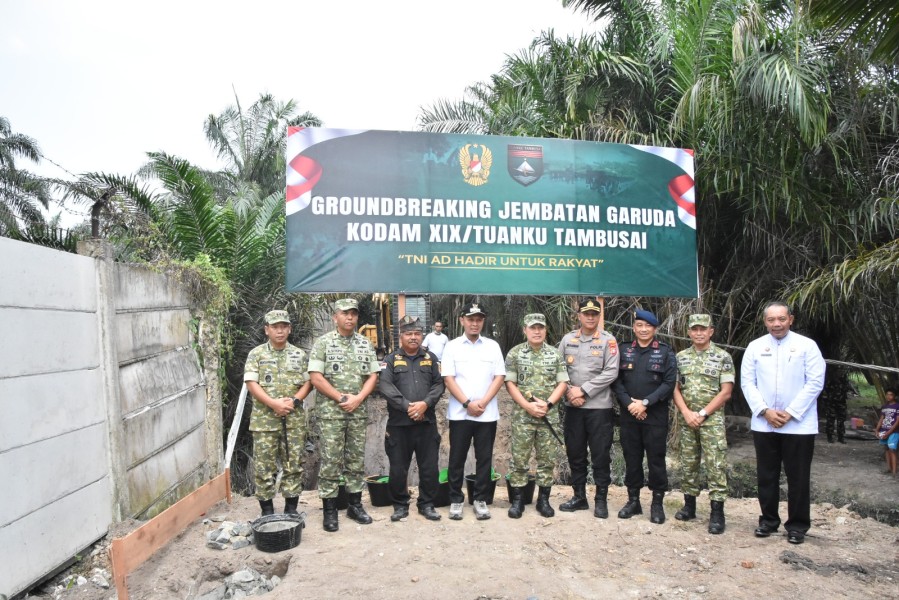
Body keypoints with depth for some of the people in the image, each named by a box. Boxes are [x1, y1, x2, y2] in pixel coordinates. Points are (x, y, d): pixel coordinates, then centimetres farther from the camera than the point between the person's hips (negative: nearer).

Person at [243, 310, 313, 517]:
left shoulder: (299, 355, 9)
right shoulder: (256, 354, 2)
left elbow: (308, 382, 8)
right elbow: (251, 383, -6)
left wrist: (295, 400, -10)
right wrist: (273, 403, -16)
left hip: (294, 419, 2)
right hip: (264, 419, -2)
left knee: (293, 465, 6)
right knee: (264, 466, 2)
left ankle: (291, 508, 17)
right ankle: (267, 510, 14)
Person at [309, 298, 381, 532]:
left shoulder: (365, 344, 9)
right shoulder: (323, 343, -3)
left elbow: (373, 375, 7)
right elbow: (315, 377, -8)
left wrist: (358, 398, -8)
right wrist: (341, 398, -12)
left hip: (358, 411, 4)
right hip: (331, 411, -4)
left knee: (356, 459, 10)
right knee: (331, 460, 0)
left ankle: (355, 505, 21)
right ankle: (329, 510, 9)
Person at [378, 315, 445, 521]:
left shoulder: (430, 358, 12)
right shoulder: (391, 359, 5)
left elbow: (439, 384, 3)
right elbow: (385, 386, -9)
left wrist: (425, 403, -14)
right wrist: (407, 406, -18)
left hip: (427, 422, 2)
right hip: (399, 422, -1)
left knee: (429, 467, 6)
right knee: (398, 468, 5)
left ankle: (427, 504, 21)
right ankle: (400, 505, 22)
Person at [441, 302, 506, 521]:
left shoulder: (493, 346, 6)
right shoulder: (452, 346, 1)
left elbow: (499, 377, 1)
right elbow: (448, 379, -4)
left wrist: (483, 403, -11)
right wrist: (467, 403, -13)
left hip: (487, 413, 1)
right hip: (459, 413, -1)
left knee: (484, 458, 8)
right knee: (457, 458, 6)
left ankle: (481, 500, 19)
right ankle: (455, 500, 17)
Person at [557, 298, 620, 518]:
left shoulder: (608, 340, -2)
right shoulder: (567, 339, 6)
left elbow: (611, 372, -10)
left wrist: (583, 390, -13)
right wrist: (569, 392, -9)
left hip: (600, 407, -3)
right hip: (573, 406, 3)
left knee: (600, 456, 2)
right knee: (575, 454, 11)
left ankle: (601, 500, 16)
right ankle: (579, 497, 24)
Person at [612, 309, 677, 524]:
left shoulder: (665, 352, 1)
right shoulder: (624, 351, 8)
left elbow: (669, 383, -7)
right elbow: (616, 381, 3)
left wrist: (645, 402, -15)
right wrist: (629, 403, -11)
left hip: (656, 416, -2)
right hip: (629, 415, 2)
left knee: (656, 459, 2)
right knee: (631, 458, 9)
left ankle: (657, 503, 15)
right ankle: (633, 500, 21)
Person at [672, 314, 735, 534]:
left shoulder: (723, 357, -3)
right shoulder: (681, 357, 8)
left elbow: (726, 392, -6)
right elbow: (675, 389, 7)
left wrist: (702, 413, -11)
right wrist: (686, 413, -7)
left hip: (712, 420, -4)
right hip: (686, 420, 4)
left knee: (716, 466, -4)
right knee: (688, 464, 10)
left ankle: (717, 513, 2)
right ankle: (689, 505, 22)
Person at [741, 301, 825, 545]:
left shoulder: (807, 345, -2)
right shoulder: (755, 347, 5)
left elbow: (815, 382, -7)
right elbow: (747, 382, 3)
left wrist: (790, 412, -13)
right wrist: (765, 411, -10)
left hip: (799, 425, -2)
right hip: (764, 424, 3)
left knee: (798, 477, 5)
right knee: (766, 475, 10)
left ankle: (797, 525, 18)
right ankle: (768, 520, 24)